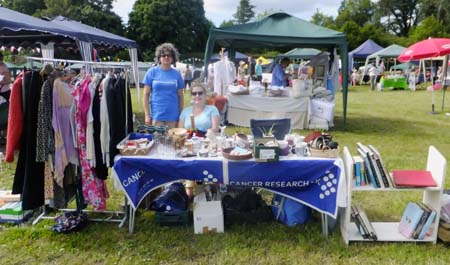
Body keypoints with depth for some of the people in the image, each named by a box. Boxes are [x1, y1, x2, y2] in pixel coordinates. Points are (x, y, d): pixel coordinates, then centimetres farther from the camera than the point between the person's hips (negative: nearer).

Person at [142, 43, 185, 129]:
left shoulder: (177, 74, 7)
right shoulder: (152, 72, 2)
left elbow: (180, 96, 9)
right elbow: (146, 95, 1)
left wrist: (182, 115, 5)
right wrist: (147, 115, -4)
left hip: (173, 117, 2)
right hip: (156, 116, -1)